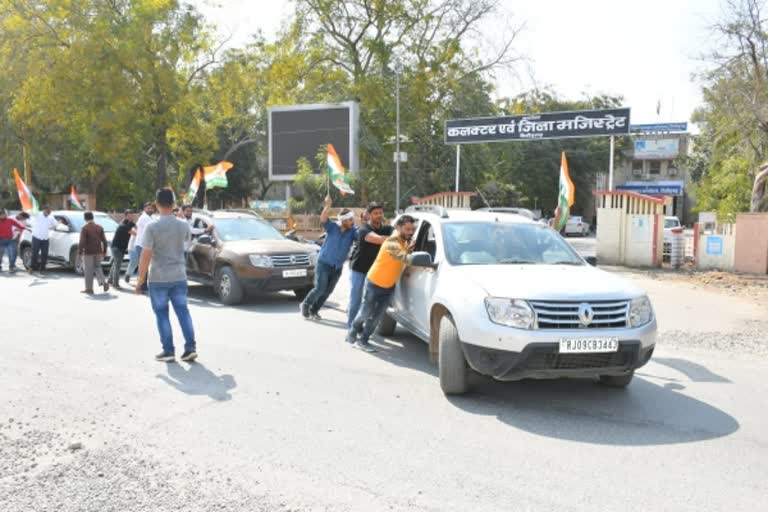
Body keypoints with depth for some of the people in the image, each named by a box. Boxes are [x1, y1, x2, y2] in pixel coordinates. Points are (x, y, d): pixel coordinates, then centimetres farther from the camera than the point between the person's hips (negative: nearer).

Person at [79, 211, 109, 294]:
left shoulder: (85, 228, -9)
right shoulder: (99, 227, 6)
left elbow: (82, 241, -14)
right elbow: (104, 240, 6)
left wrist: (80, 251, -6)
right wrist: (104, 251, 12)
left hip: (88, 253, -5)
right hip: (98, 252, 5)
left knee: (88, 271, 3)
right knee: (97, 268, 17)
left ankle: (89, 289, 6)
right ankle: (103, 282, -3)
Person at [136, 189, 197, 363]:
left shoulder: (152, 227, -12)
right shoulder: (183, 225, 0)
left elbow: (146, 255, -15)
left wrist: (140, 279, -6)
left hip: (158, 278, -3)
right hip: (179, 277, 3)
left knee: (162, 315, 6)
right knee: (183, 311, 9)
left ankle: (168, 351, 8)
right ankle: (190, 348, 5)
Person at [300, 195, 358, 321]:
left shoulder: (353, 231, -6)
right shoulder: (332, 227, -13)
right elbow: (323, 219, -30)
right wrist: (328, 205, -46)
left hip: (338, 267, 4)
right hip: (324, 263, -4)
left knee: (328, 291, 9)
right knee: (320, 288, -10)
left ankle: (314, 310, 28)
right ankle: (305, 305, 16)